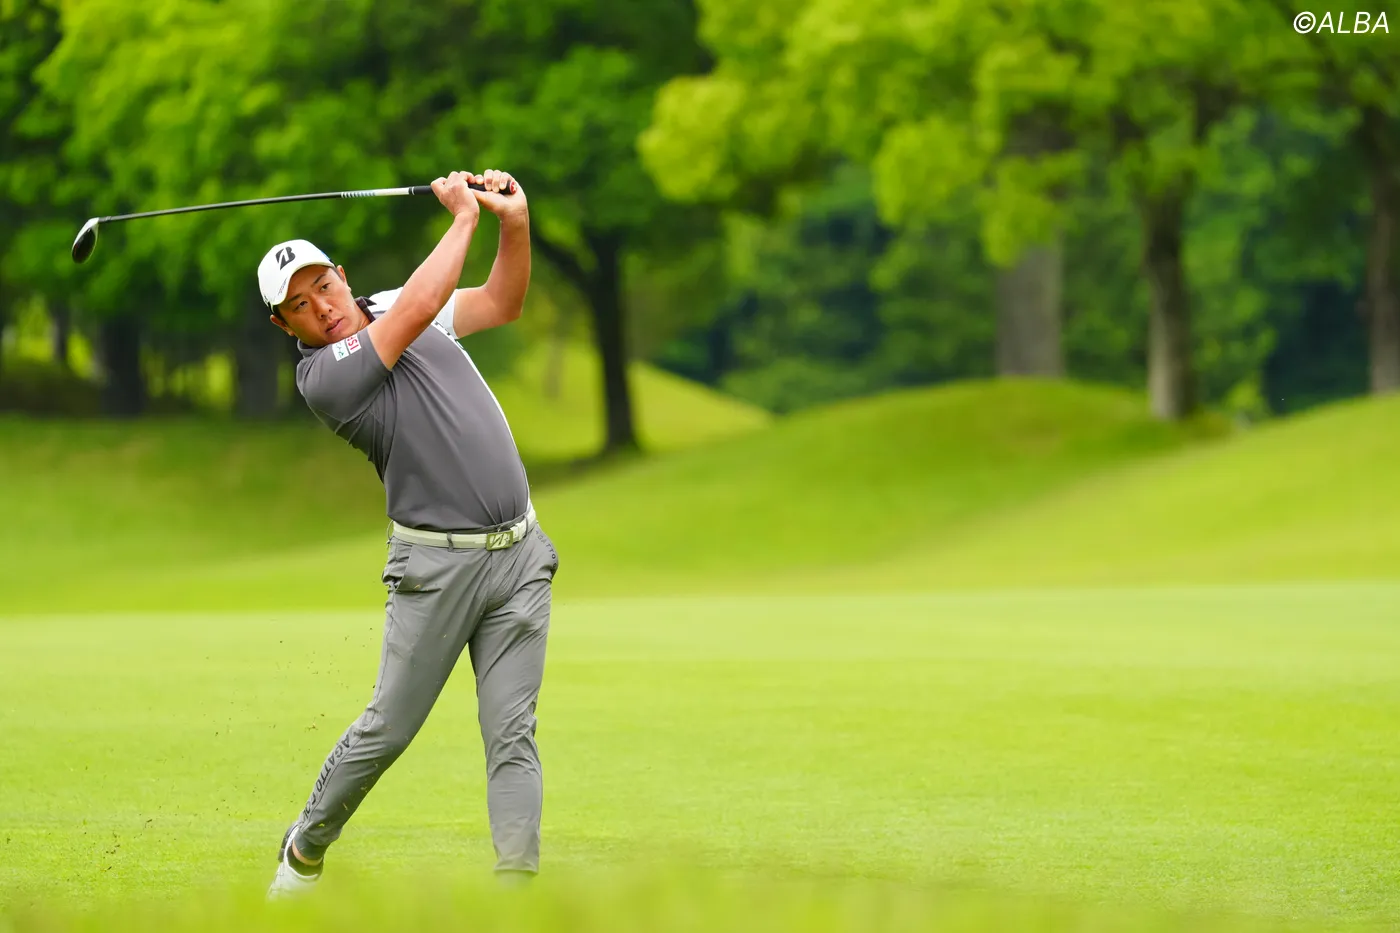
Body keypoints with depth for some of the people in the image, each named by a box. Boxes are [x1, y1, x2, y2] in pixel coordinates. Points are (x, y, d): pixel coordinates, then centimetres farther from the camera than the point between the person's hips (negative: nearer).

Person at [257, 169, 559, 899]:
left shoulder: (391, 307, 9)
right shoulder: (323, 377, -13)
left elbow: (502, 304, 19)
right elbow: (421, 308, -22)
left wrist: (516, 222, 1)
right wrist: (464, 217, -11)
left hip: (519, 555, 5)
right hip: (437, 565, -5)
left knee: (511, 734, -3)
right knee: (388, 729, 2)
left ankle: (517, 882, -6)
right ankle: (305, 851, 25)